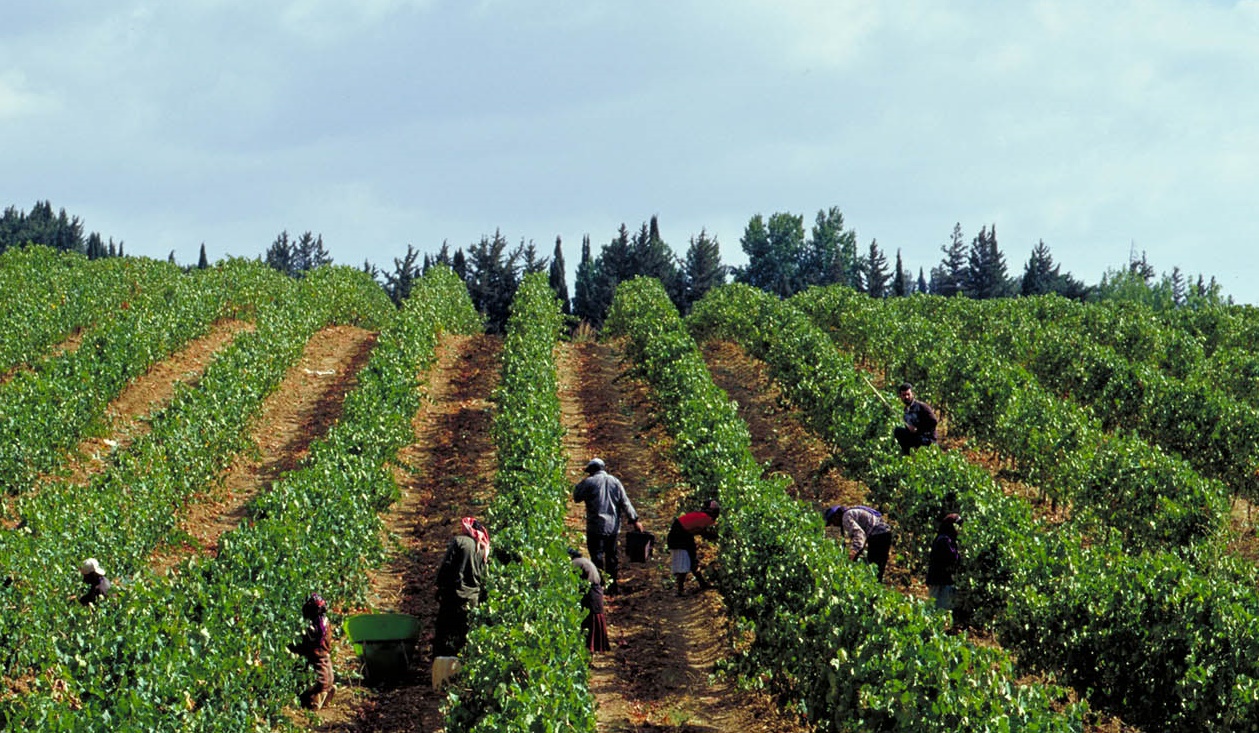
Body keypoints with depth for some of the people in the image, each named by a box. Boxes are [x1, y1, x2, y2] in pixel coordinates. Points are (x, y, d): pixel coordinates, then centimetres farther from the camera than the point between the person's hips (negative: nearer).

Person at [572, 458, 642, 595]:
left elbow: (576, 497, 2)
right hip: (613, 527, 5)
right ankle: (612, 586, 17)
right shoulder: (615, 481, 8)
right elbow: (625, 503, 6)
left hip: (596, 527, -5)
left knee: (597, 556, -3)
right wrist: (634, 520, 9)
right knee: (612, 555, 14)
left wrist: (581, 483, 14)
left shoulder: (590, 482, -6)